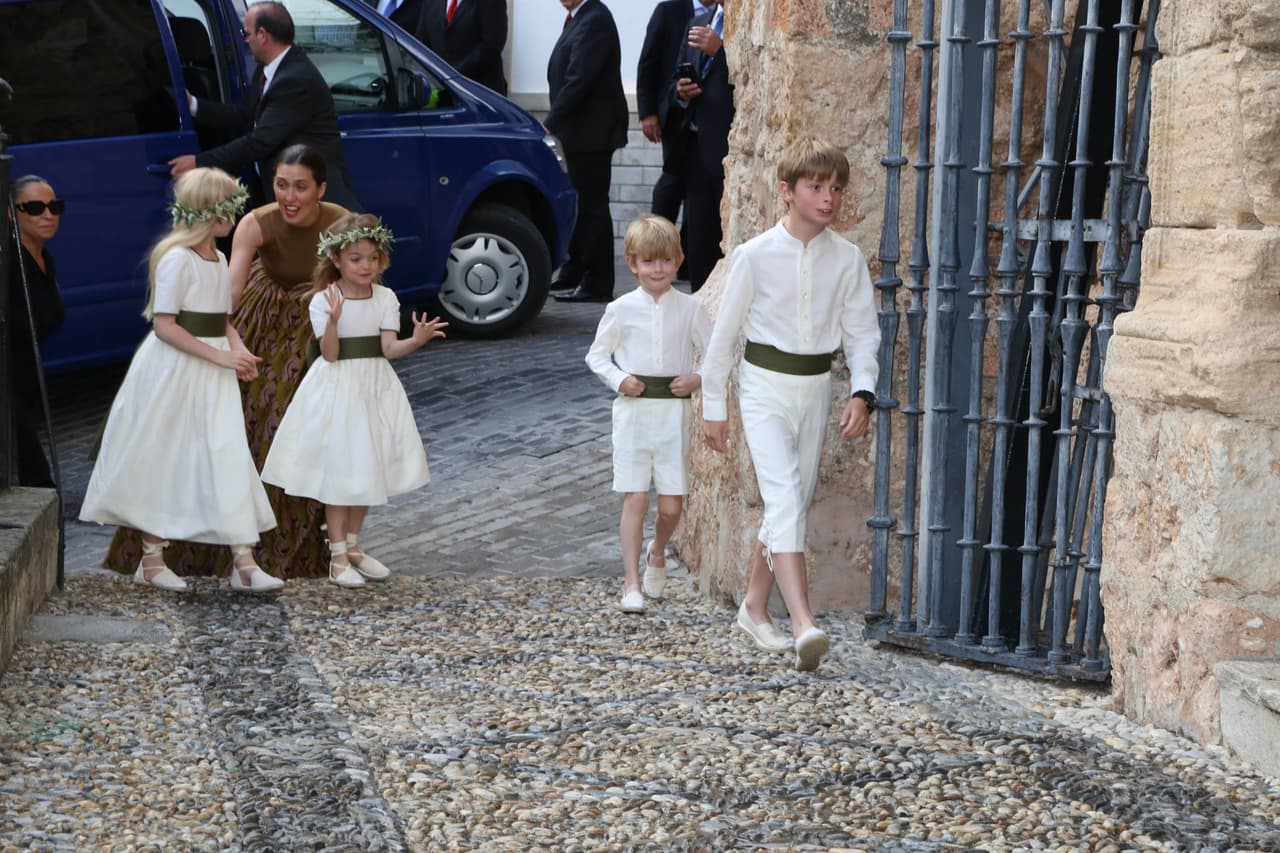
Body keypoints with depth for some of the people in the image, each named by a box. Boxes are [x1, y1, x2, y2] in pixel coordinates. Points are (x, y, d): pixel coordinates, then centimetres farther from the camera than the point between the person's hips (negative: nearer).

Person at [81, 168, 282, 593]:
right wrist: (219, 355, -22)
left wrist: (239, 351, -2)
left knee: (231, 461, 1)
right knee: (163, 464, 4)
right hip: (174, 372, -7)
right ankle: (151, 560, 17)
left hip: (213, 376, 7)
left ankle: (244, 562, 0)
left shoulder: (220, 260, 10)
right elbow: (164, 325, -19)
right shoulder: (177, 259, -14)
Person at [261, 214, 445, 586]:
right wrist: (333, 320, -33)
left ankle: (352, 545, 28)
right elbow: (330, 354, -15)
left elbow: (389, 348, -8)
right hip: (337, 389, -4)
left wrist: (416, 340, -28)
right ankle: (338, 556, 8)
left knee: (367, 469, 12)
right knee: (338, 472, 0)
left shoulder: (385, 298, 0)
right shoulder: (323, 300, -10)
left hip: (375, 388, 4)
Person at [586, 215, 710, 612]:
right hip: (633, 411, -1)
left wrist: (699, 379, -9)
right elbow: (597, 355, 10)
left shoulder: (689, 308, 3)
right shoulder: (621, 309, 1)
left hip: (674, 412, 1)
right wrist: (619, 380, -7)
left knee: (672, 504, 3)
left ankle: (657, 551, 36)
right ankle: (632, 584, 1)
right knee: (635, 498, -5)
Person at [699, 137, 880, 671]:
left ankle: (754, 607, 31)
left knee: (794, 503, 12)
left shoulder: (847, 260, -1)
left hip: (815, 389, 4)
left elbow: (861, 334, 5)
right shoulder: (756, 256, -9)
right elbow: (725, 331, -1)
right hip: (765, 387, -4)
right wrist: (713, 406, 3)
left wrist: (862, 393, -10)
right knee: (785, 499, -18)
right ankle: (804, 626, -29)